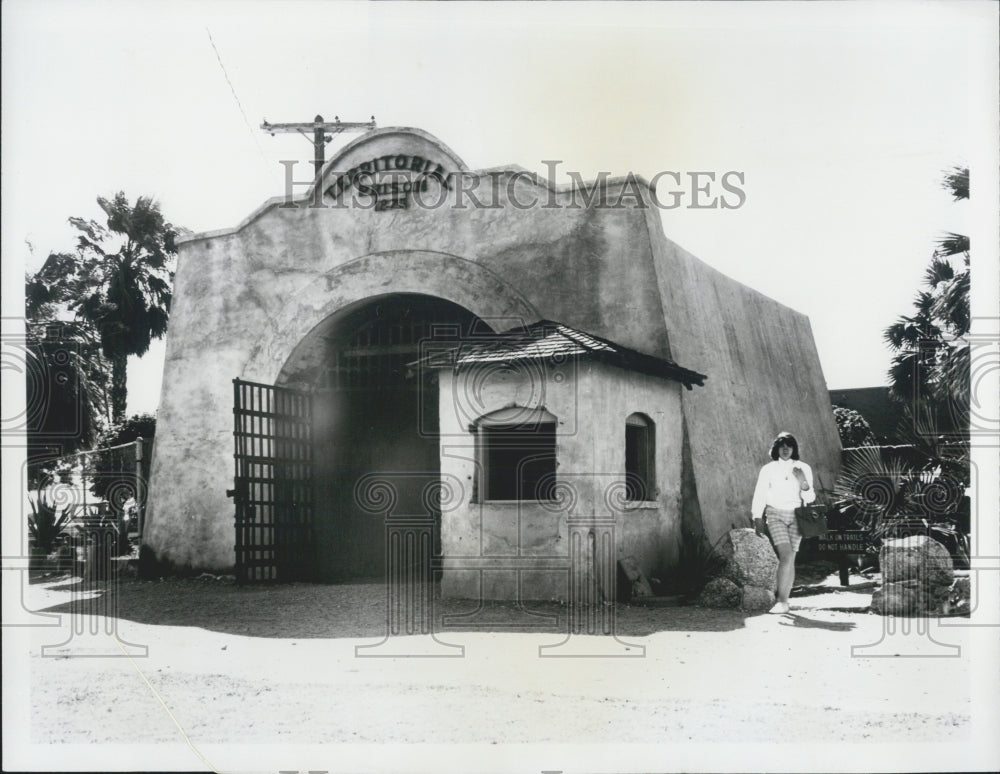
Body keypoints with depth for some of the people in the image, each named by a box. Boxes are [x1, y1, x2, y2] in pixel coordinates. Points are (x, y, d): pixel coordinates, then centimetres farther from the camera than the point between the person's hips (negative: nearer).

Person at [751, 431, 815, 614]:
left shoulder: (803, 469, 5)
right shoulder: (768, 469, 2)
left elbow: (809, 498, 4)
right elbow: (759, 495, 5)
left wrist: (803, 482, -14)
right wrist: (757, 519, -1)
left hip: (796, 516, 2)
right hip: (775, 515, -2)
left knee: (789, 558, -3)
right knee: (786, 555, -17)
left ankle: (782, 601, 3)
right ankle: (782, 602, -14)